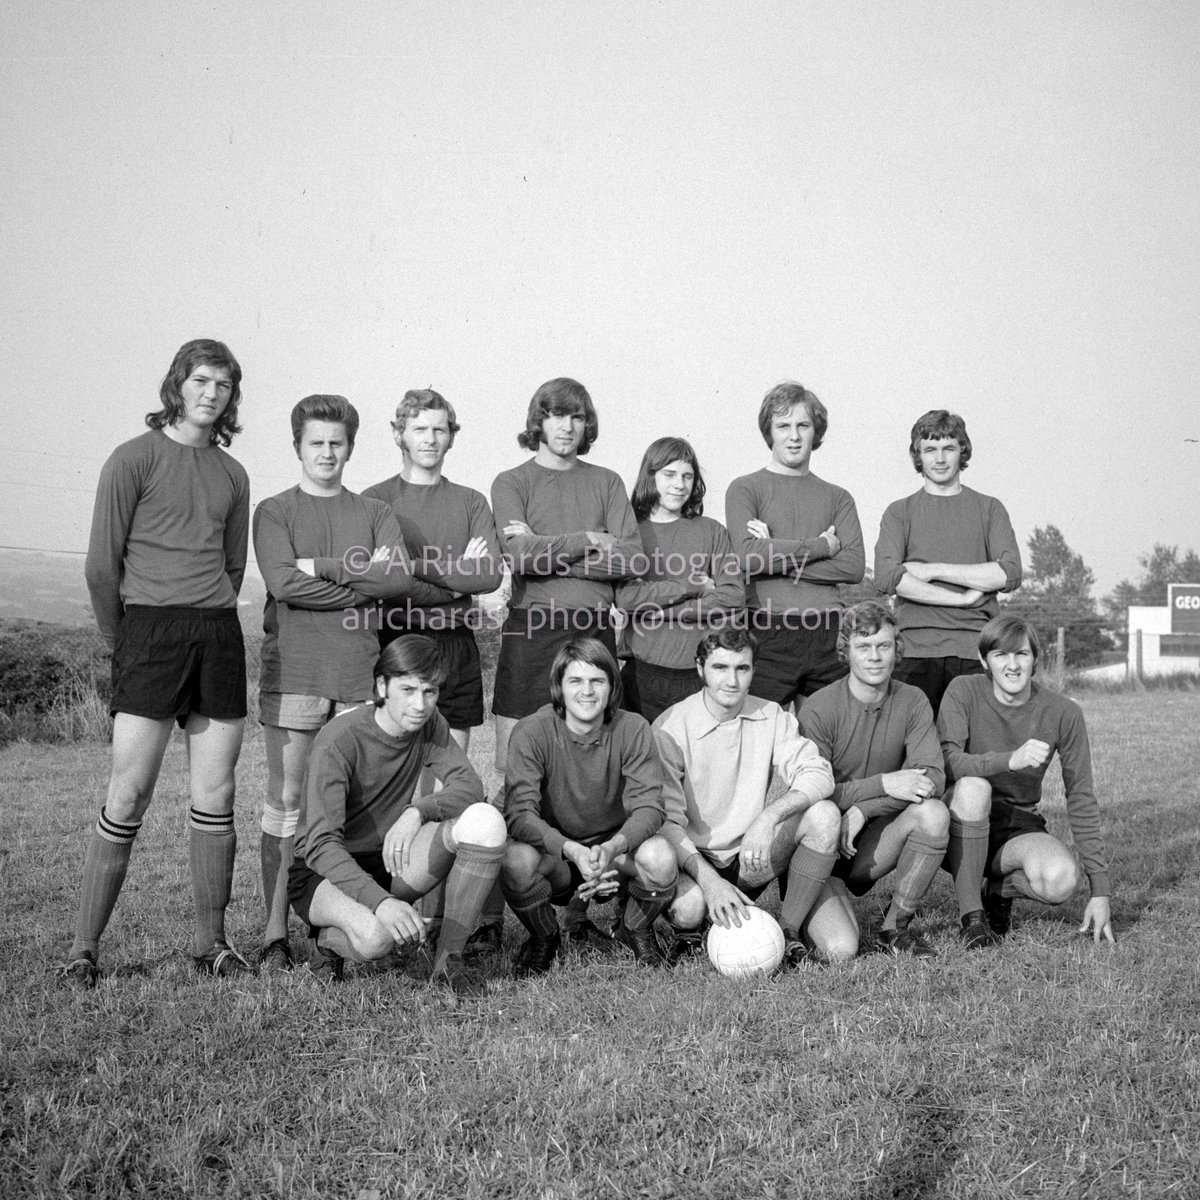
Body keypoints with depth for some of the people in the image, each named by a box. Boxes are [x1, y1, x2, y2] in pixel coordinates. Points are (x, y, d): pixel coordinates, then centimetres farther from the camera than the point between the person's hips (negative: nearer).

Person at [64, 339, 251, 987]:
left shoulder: (232, 473, 14)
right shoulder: (134, 458, -1)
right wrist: (120, 641, 4)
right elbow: (102, 563, -1)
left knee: (215, 798, 5)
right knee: (127, 798, -6)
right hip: (150, 628, -4)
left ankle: (210, 941, 13)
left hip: (219, 635, 5)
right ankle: (83, 948, 3)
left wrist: (211, 624, 12)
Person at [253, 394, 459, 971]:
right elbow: (284, 583, -9)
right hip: (294, 670, -2)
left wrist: (322, 567, -7)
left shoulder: (374, 512, 15)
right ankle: (275, 931, 4)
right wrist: (366, 581, -5)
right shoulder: (274, 512, 9)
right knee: (285, 800, -2)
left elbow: (400, 576, -3)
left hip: (361, 671, 2)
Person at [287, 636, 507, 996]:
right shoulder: (338, 741, -23)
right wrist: (381, 901, -45)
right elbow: (320, 845, -30)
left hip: (390, 862, 6)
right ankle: (327, 938, -1)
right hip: (324, 872, -5)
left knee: (485, 820, -21)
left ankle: (448, 959, -12)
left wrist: (418, 811, -29)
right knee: (375, 936, -39)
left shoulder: (428, 724, -3)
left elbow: (469, 784, -9)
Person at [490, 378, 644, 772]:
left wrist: (547, 553, -7)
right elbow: (521, 555, -11)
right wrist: (590, 540, -4)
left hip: (596, 627, 2)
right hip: (532, 627, -2)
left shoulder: (606, 481, 12)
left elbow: (631, 558, -2)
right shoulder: (511, 483, 6)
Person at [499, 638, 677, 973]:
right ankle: (543, 937, 1)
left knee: (660, 857, -31)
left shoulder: (633, 729, -12)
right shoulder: (532, 732, -17)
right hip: (553, 854, -1)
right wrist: (573, 850, -41)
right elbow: (520, 813, -24)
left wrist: (612, 847, -38)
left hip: (616, 849, 1)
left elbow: (648, 806, -18)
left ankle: (637, 930, 5)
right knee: (516, 860, -34)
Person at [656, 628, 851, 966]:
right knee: (688, 907, -36)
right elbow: (666, 820, -15)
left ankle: (789, 929, -5)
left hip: (752, 861, 3)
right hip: (696, 861, -3)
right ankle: (693, 928, 2)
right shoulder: (670, 728, -10)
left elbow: (818, 776, -14)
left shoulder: (771, 716, 0)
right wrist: (709, 880, -30)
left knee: (824, 814, -22)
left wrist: (769, 816, -33)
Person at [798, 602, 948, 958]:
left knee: (933, 813, -27)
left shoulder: (912, 702, -1)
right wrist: (884, 784, -24)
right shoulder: (818, 709, -13)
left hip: (875, 838, 4)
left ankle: (896, 927, -7)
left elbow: (933, 777, -11)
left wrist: (865, 809, -22)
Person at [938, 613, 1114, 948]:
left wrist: (1100, 890, -6)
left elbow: (1081, 801, -4)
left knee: (1061, 880, -30)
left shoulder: (1063, 713, -7)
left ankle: (1001, 888, 6)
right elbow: (947, 763, -24)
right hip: (960, 827, -1)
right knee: (973, 787, -35)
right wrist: (1010, 760, -41)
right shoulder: (964, 691, -10)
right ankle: (971, 915, -19)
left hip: (1018, 826, 1)